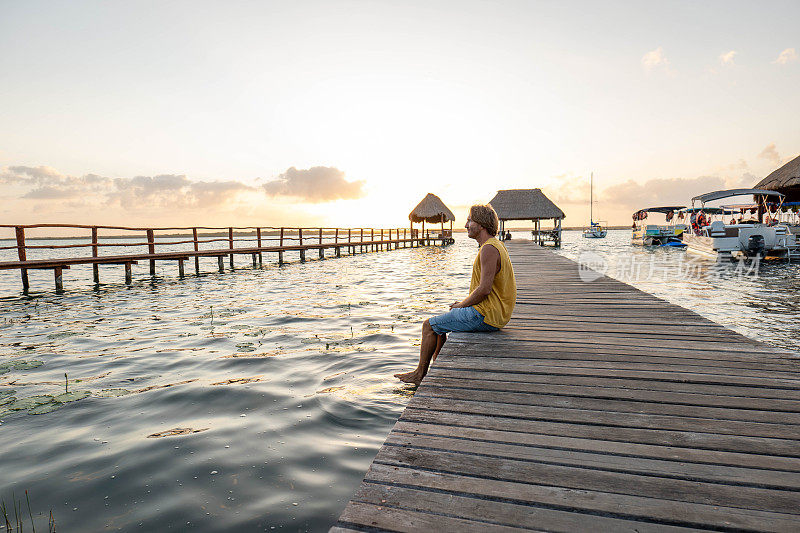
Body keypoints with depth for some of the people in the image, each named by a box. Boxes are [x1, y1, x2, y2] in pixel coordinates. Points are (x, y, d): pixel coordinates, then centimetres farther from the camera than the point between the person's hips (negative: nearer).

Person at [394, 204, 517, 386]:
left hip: (485, 316, -10)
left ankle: (420, 373, 15)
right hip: (493, 313, 10)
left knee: (429, 325, 0)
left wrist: (462, 304, -10)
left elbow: (484, 289, -25)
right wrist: (465, 302, 11)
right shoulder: (494, 245, 13)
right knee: (440, 323, 23)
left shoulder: (489, 249, -20)